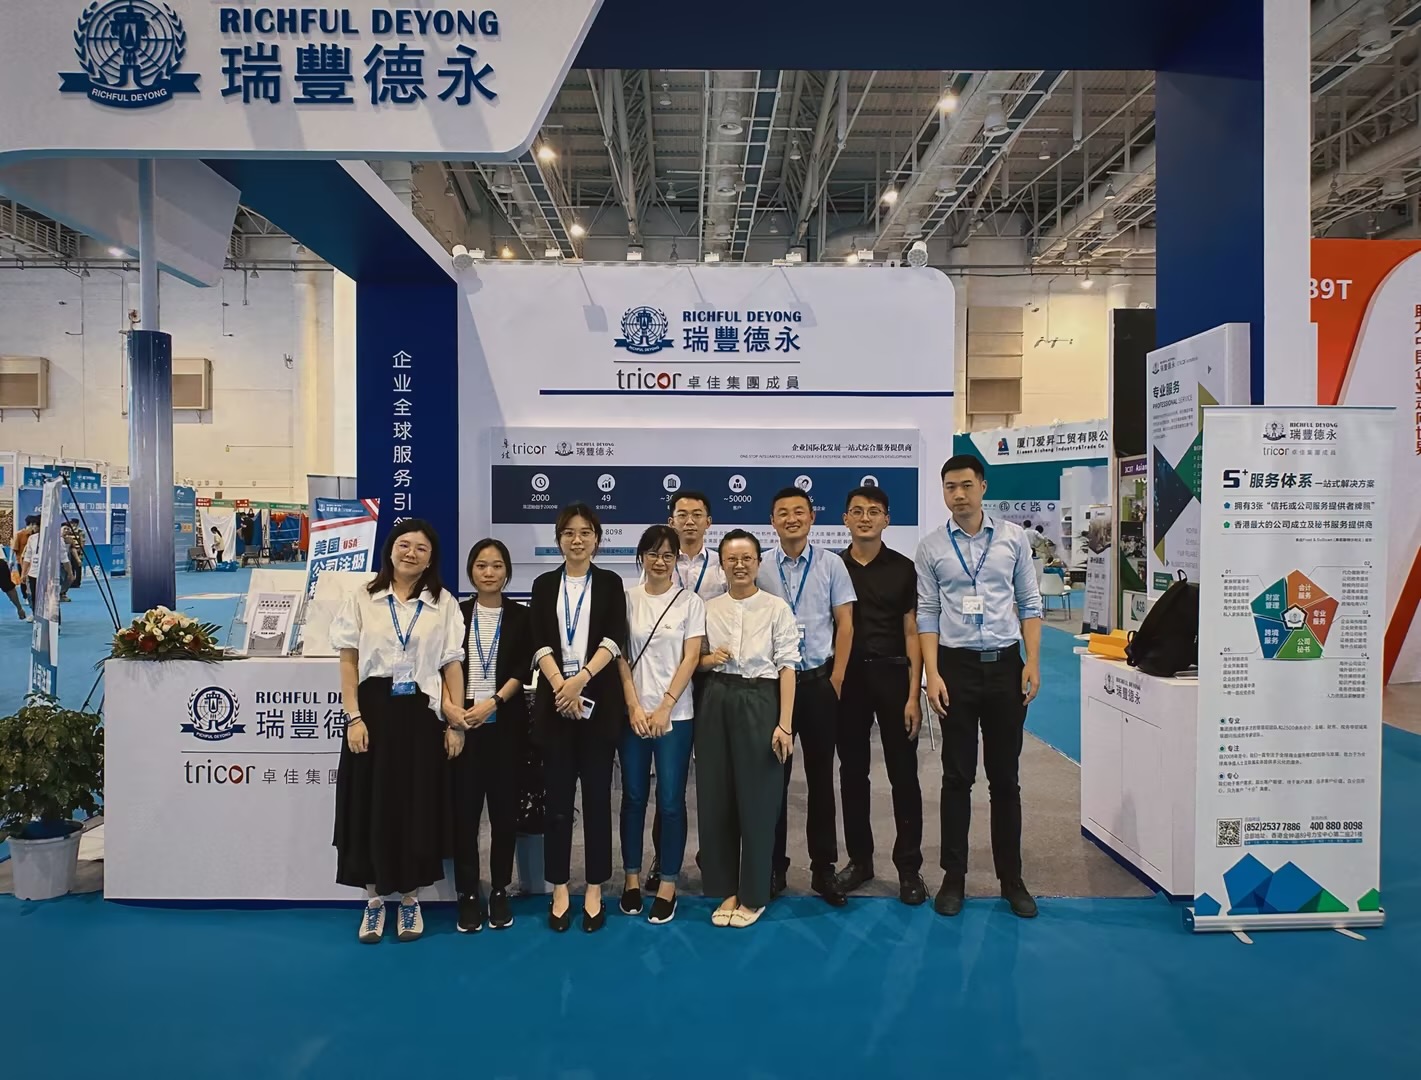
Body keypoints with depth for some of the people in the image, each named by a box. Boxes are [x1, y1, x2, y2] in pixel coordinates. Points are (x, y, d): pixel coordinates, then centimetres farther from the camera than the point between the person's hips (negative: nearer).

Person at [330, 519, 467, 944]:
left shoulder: (444, 603, 4)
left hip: (421, 714, 0)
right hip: (373, 710, 0)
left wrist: (456, 721, -2)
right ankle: (374, 898, 21)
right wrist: (354, 717, -7)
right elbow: (348, 661, 1)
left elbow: (452, 665, 3)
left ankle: (410, 898, 23)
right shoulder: (363, 599, 3)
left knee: (416, 807, 6)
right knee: (370, 806, 5)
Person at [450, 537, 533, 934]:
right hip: (463, 722, 0)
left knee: (504, 807, 4)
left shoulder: (520, 616, 4)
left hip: (505, 722, 0)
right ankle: (468, 894, 11)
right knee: (464, 808, 1)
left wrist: (493, 702, -15)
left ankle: (500, 891, 16)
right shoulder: (456, 613, 5)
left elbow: (523, 669, -2)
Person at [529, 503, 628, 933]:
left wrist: (582, 678, -19)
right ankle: (560, 891, 15)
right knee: (557, 797, 5)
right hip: (554, 700, 1)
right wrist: (560, 685, -16)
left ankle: (594, 890, 14)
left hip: (599, 701, -1)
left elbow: (615, 639, -6)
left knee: (597, 796, 4)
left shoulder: (610, 583, 6)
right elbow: (539, 644, -2)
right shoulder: (544, 585, 8)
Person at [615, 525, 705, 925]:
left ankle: (667, 886, 13)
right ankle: (632, 878, 22)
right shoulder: (627, 598, 3)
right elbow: (621, 655, 2)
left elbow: (691, 658, -4)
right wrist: (633, 706, -7)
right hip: (633, 713, 1)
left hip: (674, 714, -1)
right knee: (633, 797, 9)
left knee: (670, 801, 1)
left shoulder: (690, 601, 0)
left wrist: (664, 708, -10)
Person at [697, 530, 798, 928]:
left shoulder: (777, 608, -3)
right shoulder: (709, 609, 8)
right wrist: (709, 659, -8)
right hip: (716, 703, 4)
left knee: (757, 798, 4)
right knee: (716, 796, 7)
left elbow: (787, 667, -6)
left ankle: (753, 894, 20)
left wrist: (784, 723, -12)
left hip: (758, 701, -3)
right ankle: (726, 889, 23)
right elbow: (697, 659, 16)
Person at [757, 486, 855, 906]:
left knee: (821, 776, 8)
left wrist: (836, 680, -4)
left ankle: (824, 868, 19)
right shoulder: (761, 569, 0)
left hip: (819, 681, 0)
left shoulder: (831, 565, -1)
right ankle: (774, 866, 20)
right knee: (773, 776, 7)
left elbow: (844, 624, 0)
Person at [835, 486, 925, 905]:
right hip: (847, 677, 2)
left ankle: (909, 867, 13)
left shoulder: (903, 568, 1)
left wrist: (914, 695, -7)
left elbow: (912, 632, 0)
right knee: (852, 772, 10)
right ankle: (859, 859, 23)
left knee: (903, 773, 2)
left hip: (891, 674, -2)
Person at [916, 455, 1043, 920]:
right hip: (957, 666, -1)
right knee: (957, 777, 7)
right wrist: (932, 674, -7)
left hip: (1005, 665, 1)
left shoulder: (1013, 537, 1)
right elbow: (927, 614, 0)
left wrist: (1033, 663, -3)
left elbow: (1029, 603, 4)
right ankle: (953, 876, 19)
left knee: (1004, 777, 10)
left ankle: (1011, 878, 23)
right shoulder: (931, 546, 0)